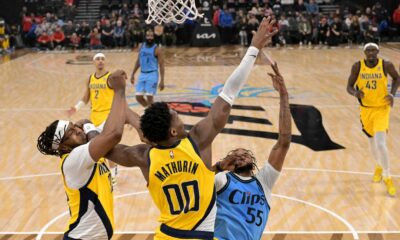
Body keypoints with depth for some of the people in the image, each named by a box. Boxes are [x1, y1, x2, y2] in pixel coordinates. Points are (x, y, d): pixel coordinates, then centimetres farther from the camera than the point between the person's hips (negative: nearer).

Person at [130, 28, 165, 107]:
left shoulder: (157, 49, -10)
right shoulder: (142, 46, 8)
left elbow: (161, 66, -10)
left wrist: (162, 81, -15)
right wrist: (133, 74, 16)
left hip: (152, 75, -6)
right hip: (142, 74, 6)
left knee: (149, 97, -8)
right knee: (138, 97, 4)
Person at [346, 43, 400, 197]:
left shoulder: (386, 65, -12)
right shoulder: (357, 66, -10)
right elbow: (349, 86, -3)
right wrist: (355, 93, -26)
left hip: (381, 109, -3)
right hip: (366, 109, 3)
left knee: (380, 144, -15)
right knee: (372, 141, 20)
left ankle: (388, 178, 2)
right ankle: (379, 167, 49)